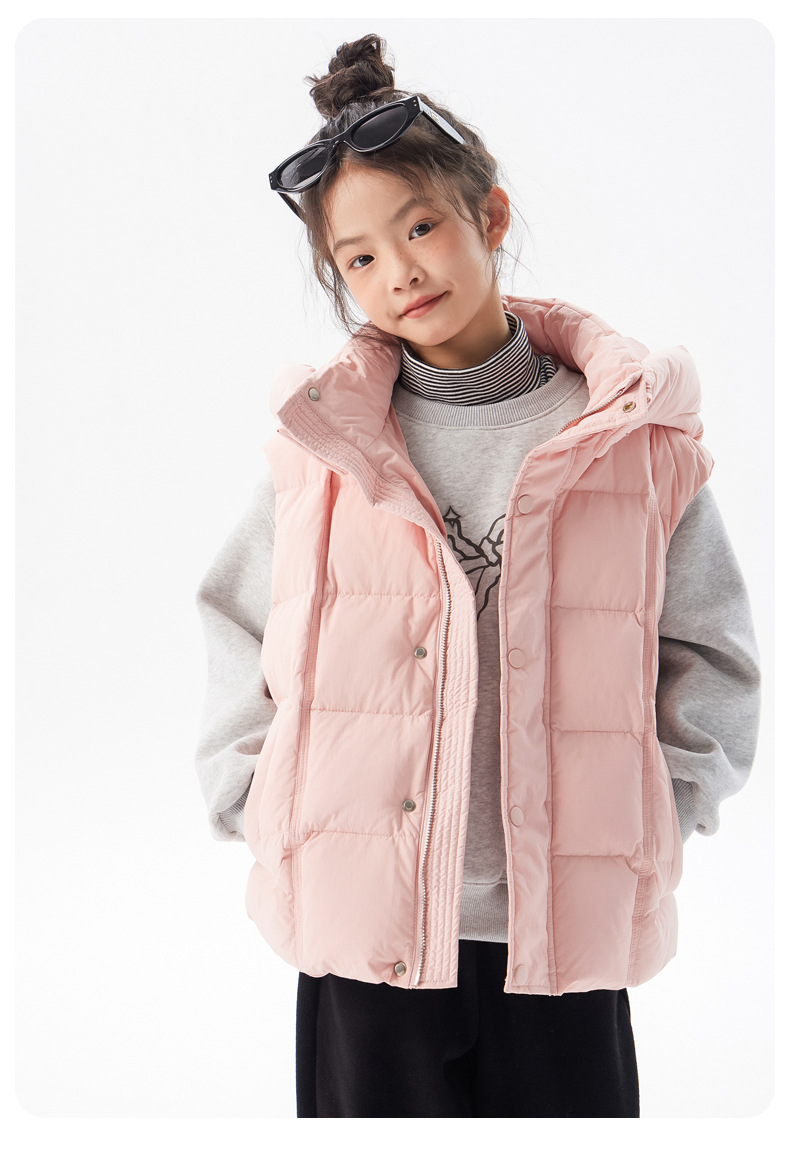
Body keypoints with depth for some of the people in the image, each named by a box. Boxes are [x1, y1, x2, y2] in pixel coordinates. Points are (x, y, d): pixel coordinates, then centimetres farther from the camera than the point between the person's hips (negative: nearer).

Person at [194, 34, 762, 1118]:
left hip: (565, 936, 0)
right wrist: (265, 812, 1)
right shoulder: (319, 440, 1)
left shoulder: (637, 438, -1)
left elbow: (714, 661, 5)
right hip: (361, 936, 1)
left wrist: (643, 827, -2)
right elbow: (238, 635, 9)